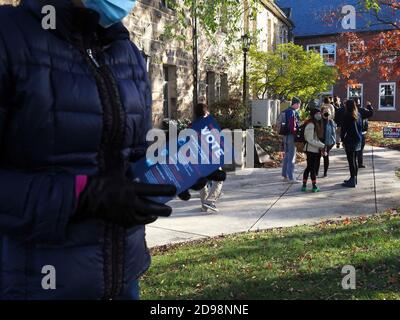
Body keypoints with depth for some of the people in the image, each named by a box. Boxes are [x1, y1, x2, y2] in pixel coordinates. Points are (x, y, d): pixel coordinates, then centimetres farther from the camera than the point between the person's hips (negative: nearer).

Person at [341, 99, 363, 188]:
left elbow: (344, 129, -11)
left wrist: (343, 139, -2)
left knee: (351, 161, -4)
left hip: (350, 141, -8)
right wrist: (359, 137, 17)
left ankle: (352, 181, -2)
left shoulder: (347, 116, -13)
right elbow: (361, 127, 13)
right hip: (358, 140, 8)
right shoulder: (358, 115, 9)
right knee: (354, 160, 16)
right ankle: (354, 179, 24)